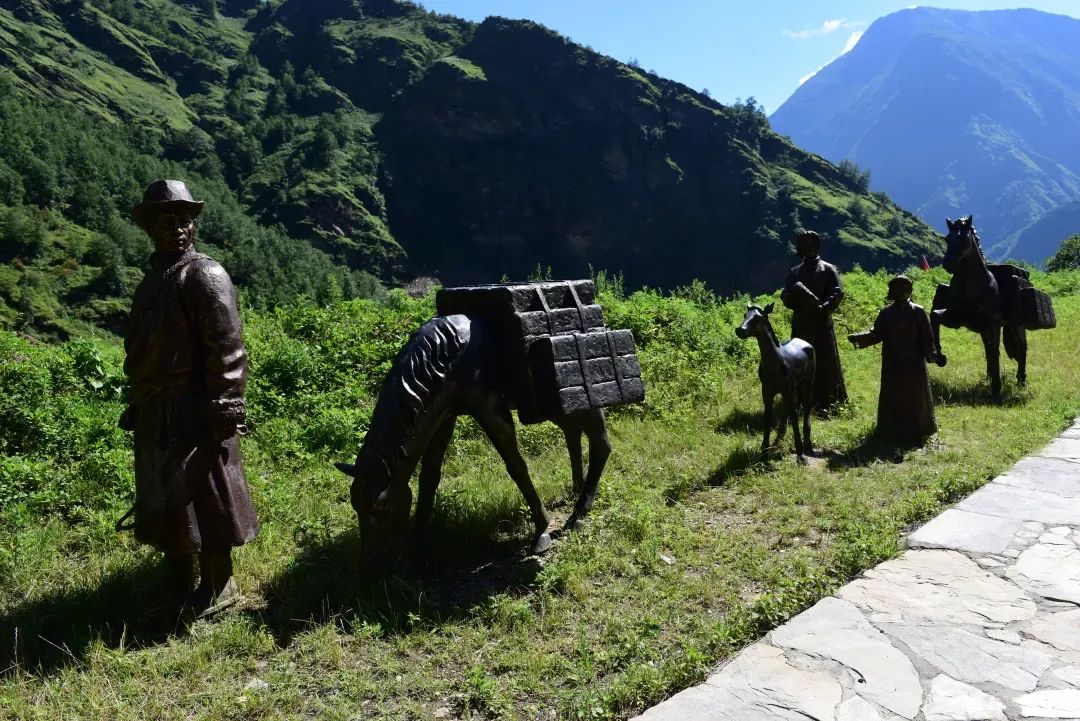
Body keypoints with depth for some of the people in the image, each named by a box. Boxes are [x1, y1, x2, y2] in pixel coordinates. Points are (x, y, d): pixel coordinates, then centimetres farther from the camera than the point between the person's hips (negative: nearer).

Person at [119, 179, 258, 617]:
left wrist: (223, 413, -21)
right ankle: (179, 586, 32)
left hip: (193, 413, -8)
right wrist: (139, 407, 17)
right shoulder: (154, 277, 14)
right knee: (164, 501, 17)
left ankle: (219, 590, 16)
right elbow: (143, 350, 18)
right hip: (155, 416, 9)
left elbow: (227, 354, -17)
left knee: (201, 502, 0)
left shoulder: (206, 276, -11)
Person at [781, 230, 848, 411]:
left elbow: (837, 293, -7)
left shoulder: (828, 269, 4)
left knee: (825, 363, -4)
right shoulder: (795, 272, 16)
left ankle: (827, 402, -1)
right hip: (800, 325, 4)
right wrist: (792, 297, -13)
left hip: (821, 324, -4)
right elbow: (785, 296, 11)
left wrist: (823, 308, -24)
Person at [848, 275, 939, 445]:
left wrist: (930, 353, -18)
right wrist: (858, 338, -9)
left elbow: (927, 336, -6)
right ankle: (893, 432, 20)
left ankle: (917, 433, 17)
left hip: (913, 365, -3)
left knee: (915, 399, 5)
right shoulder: (886, 313, 5)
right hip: (892, 366, 3)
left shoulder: (918, 312, -5)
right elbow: (876, 334, 5)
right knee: (892, 399, 8)